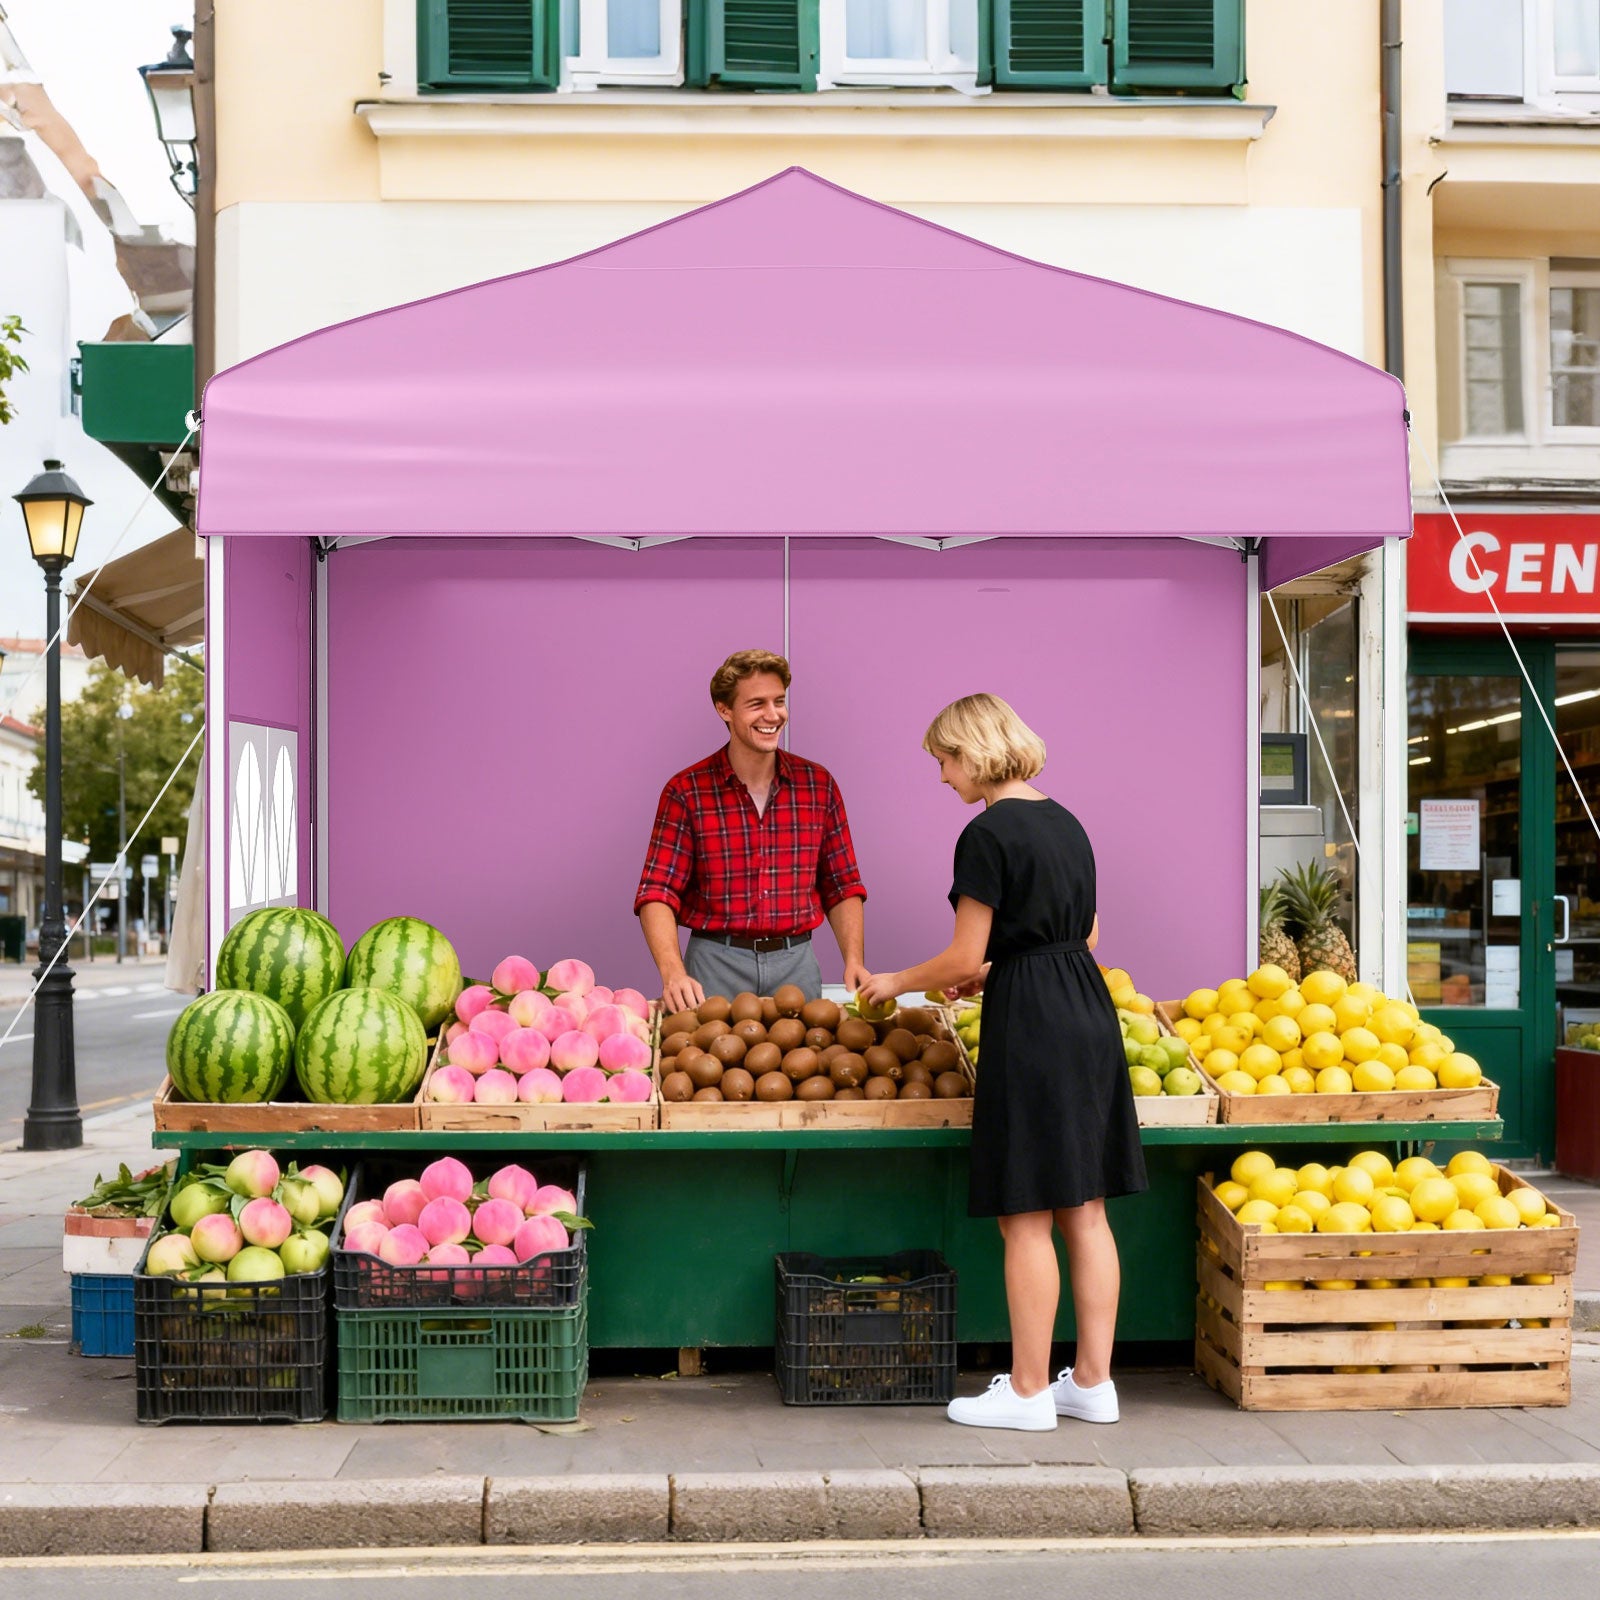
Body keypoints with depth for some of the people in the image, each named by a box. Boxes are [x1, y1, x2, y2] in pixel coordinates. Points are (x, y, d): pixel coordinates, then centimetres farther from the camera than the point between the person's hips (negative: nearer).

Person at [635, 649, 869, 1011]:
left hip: (795, 964, 2)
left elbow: (842, 888, 9)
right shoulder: (686, 792, -5)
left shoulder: (818, 784, 4)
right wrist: (673, 972, -25)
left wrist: (855, 961, -6)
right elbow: (658, 892, -9)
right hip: (716, 966, -2)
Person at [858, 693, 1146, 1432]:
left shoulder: (989, 834, -12)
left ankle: (1028, 1392, 6)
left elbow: (964, 958, -12)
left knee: (1027, 1219, -1)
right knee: (1085, 1211, 11)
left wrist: (896, 983, 5)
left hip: (1029, 1025, -8)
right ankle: (1094, 1382, 17)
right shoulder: (1064, 822, 13)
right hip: (1090, 1012, 8)